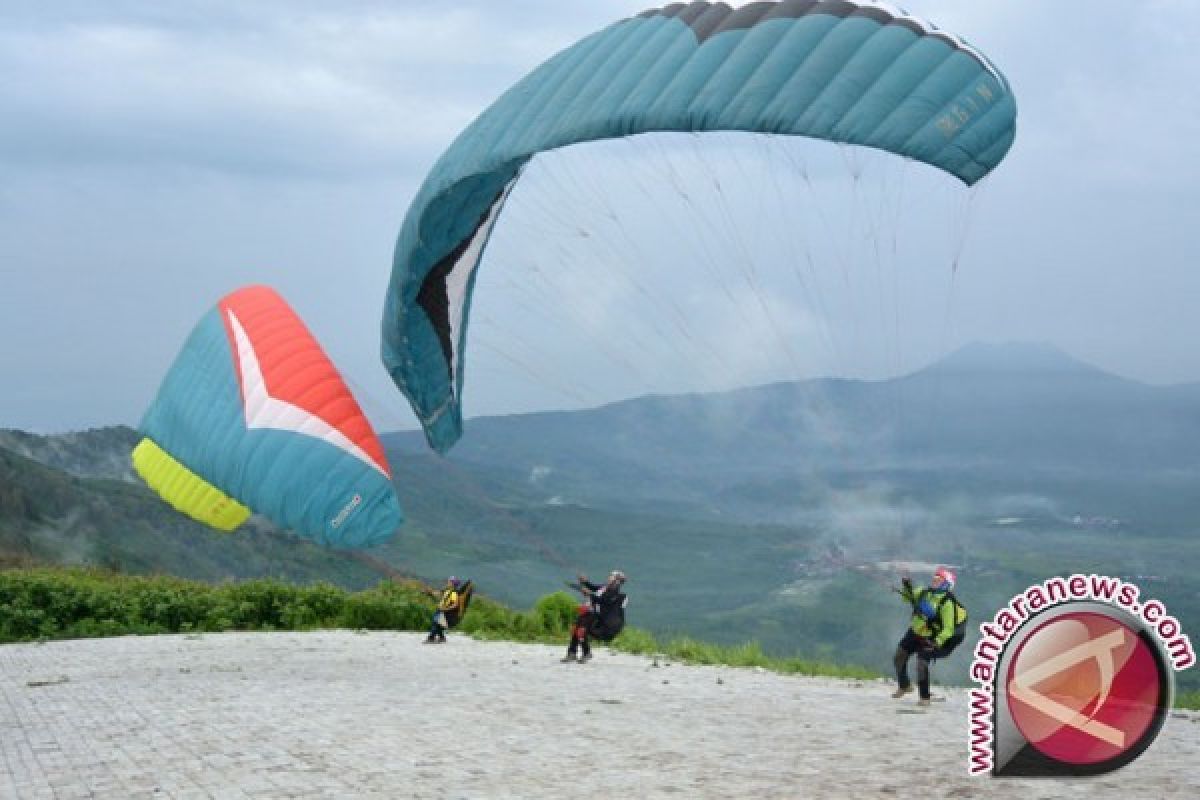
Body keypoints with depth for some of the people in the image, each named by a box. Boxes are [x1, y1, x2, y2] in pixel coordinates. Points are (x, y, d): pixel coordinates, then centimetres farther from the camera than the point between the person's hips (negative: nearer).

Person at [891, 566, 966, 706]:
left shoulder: (947, 603, -23)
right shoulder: (925, 593, -4)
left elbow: (948, 629, -25)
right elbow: (909, 597, 12)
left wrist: (937, 643, -37)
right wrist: (907, 589, -8)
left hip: (930, 638, -7)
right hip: (915, 631, 7)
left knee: (922, 664, -15)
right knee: (899, 657, 10)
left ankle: (925, 696, 4)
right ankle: (904, 686, 33)